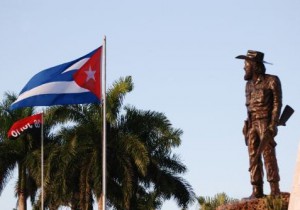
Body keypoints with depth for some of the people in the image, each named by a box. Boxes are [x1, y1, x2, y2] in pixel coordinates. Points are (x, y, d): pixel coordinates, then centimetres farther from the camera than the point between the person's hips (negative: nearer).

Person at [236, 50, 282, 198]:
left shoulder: (272, 81, -3)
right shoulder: (249, 84, 16)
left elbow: (277, 103, -7)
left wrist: (273, 125, -16)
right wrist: (247, 126, 10)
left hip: (266, 123, -6)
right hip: (252, 124, 6)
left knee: (268, 154, -12)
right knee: (253, 157, -1)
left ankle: (275, 189, -12)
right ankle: (257, 190, -2)